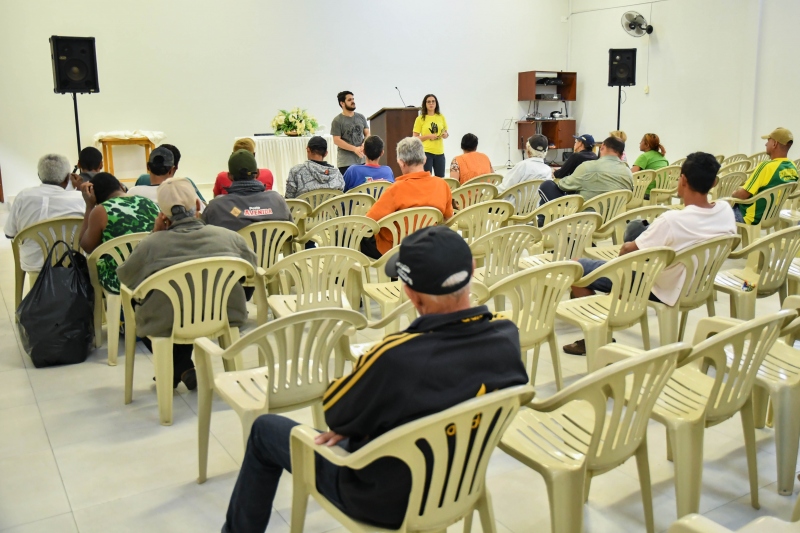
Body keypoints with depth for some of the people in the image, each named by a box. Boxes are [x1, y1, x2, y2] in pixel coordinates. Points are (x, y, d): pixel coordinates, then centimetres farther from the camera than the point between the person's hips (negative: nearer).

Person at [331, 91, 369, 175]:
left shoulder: (361, 117, 11)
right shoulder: (337, 120, -4)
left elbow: (367, 134, 15)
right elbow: (336, 140, -8)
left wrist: (365, 144, -8)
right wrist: (354, 149, -15)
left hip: (362, 160, 4)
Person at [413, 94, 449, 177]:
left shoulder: (441, 117, 9)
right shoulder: (420, 119, -2)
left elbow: (446, 133, 19)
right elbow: (415, 138, -3)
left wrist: (445, 135, -4)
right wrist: (428, 136, -16)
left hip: (439, 152, 4)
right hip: (426, 152, -4)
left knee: (440, 178, 6)